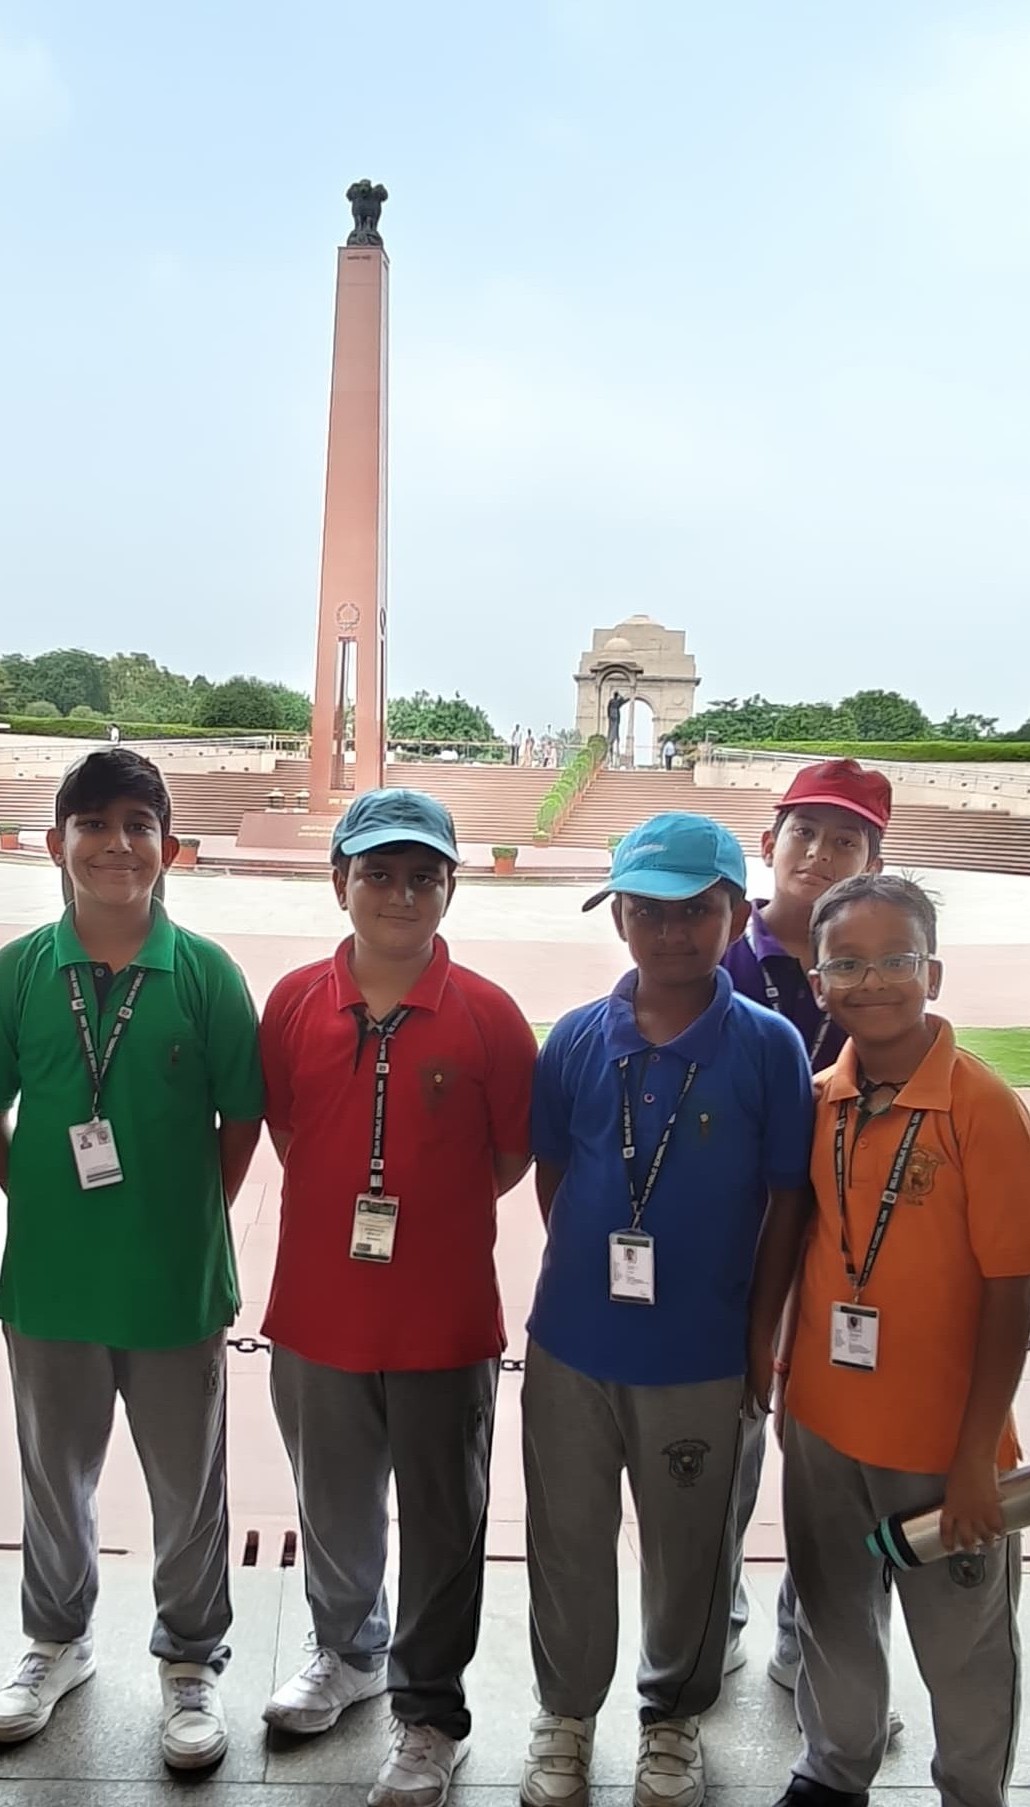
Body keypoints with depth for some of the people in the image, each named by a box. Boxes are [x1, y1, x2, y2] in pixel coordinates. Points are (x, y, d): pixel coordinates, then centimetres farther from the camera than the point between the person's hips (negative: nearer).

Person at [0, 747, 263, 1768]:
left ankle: (191, 1661, 38)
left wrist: (195, 1218, -7)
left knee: (189, 1487, 15)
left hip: (175, 1284, -1)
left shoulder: (206, 974, -10)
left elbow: (242, 1119, -4)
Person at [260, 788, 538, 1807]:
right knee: (333, 1509, 23)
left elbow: (513, 1157, -2)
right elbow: (285, 1133, 8)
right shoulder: (294, 1002, -3)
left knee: (441, 1525, 13)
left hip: (444, 1321, -2)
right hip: (316, 1312, 3)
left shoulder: (488, 1016, -10)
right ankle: (346, 1649, 50)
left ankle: (430, 1709, 35)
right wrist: (345, 1210, 4)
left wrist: (426, 1214, 1)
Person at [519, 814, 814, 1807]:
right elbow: (551, 1173, 6)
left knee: (688, 1548, 17)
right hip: (570, 1347, 2)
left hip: (701, 1359, -1)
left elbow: (785, 1200, -5)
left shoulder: (770, 1046, -11)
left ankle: (673, 1718, 43)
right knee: (566, 1542, 17)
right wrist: (588, 1274, 0)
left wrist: (760, 1336, -4)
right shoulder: (577, 1038, -5)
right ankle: (565, 1713, 42)